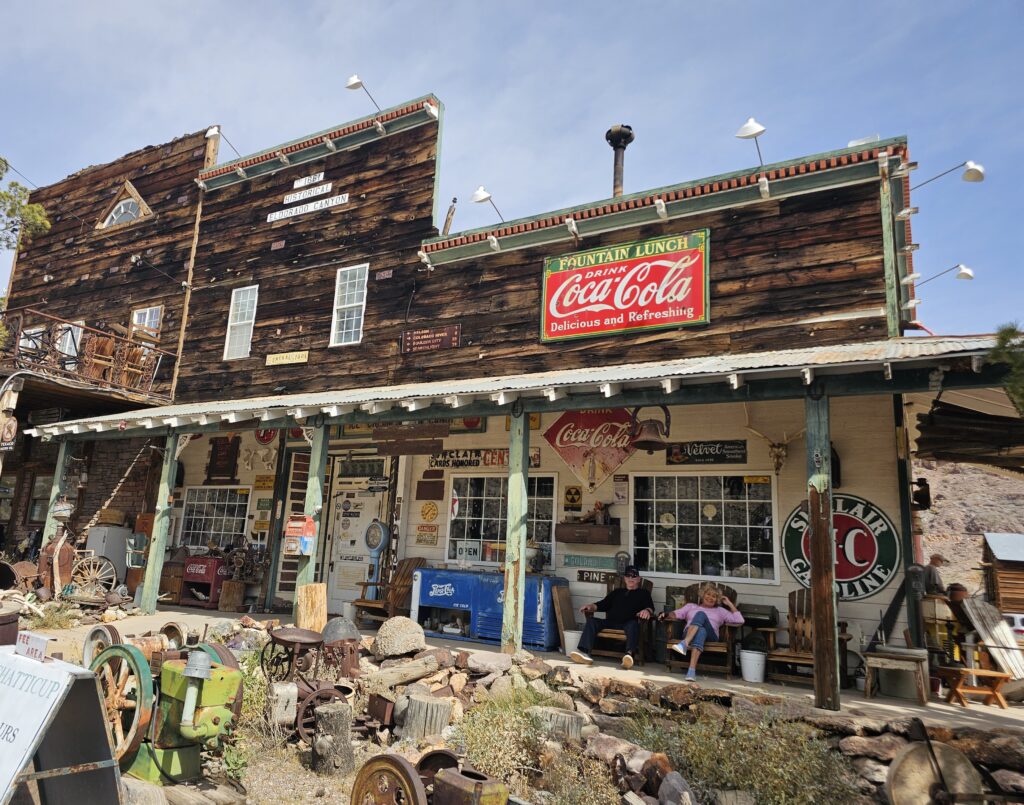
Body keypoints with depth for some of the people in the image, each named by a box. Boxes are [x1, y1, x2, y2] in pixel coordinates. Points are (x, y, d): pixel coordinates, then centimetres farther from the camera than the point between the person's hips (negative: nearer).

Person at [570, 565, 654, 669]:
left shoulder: (643, 593, 21)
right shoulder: (617, 592, 32)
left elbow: (650, 607, 3)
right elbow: (603, 604, 24)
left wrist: (647, 610, -23)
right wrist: (591, 606, 3)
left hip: (628, 623, -4)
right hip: (611, 622, 4)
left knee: (633, 624, -38)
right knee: (591, 621, -21)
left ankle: (630, 654, -60)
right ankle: (584, 652, -38)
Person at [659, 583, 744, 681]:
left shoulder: (720, 610, 31)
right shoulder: (691, 606, 30)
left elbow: (740, 621, 18)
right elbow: (675, 615, 15)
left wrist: (730, 604, 19)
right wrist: (666, 615, -6)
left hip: (710, 637, 0)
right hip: (689, 634, 0)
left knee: (701, 614, -32)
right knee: (701, 630, -38)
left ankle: (684, 644, -54)